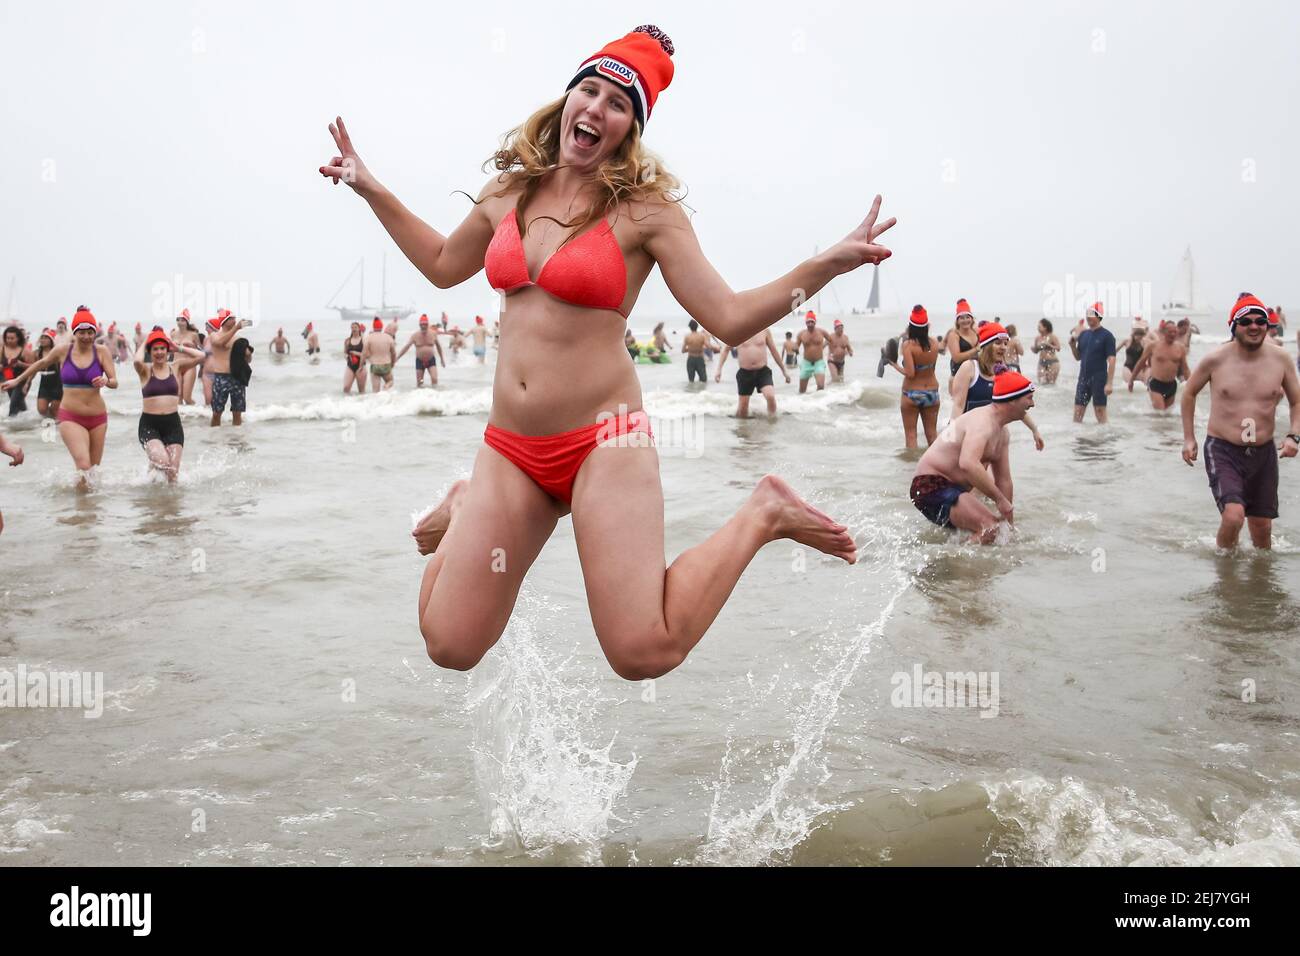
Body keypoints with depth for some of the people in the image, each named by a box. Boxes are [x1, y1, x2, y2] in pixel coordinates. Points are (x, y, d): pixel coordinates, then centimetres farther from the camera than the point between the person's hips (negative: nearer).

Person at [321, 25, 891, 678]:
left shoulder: (644, 209, -4)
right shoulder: (509, 194, 10)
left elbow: (731, 319, -8)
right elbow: (443, 265, 30)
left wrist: (826, 266, -19)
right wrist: (371, 191, 29)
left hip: (603, 440, -4)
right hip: (510, 448, 5)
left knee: (645, 655, -19)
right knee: (449, 648, -1)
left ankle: (762, 516, 5)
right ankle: (466, 512, 31)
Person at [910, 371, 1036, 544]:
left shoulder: (1002, 434, 12)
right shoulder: (983, 422, -22)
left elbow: (1003, 481, 17)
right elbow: (968, 464, -39)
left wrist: (1007, 516, 12)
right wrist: (1000, 500, -34)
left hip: (954, 489, 11)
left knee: (1000, 526, 22)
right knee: (989, 529, -29)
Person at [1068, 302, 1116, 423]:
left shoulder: (1106, 336, -8)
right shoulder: (1083, 334, 9)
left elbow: (1111, 360, -12)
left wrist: (1109, 383, -18)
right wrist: (1072, 345, -3)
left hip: (1099, 379, -6)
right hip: (1083, 378, 6)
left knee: (1100, 414, 1)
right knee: (1077, 415, 6)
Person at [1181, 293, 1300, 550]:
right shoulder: (1215, 360, -7)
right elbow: (1189, 393, 10)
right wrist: (1189, 438, 8)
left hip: (1264, 453, 3)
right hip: (1222, 451, -3)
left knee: (1262, 529, 12)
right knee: (1233, 515, -22)